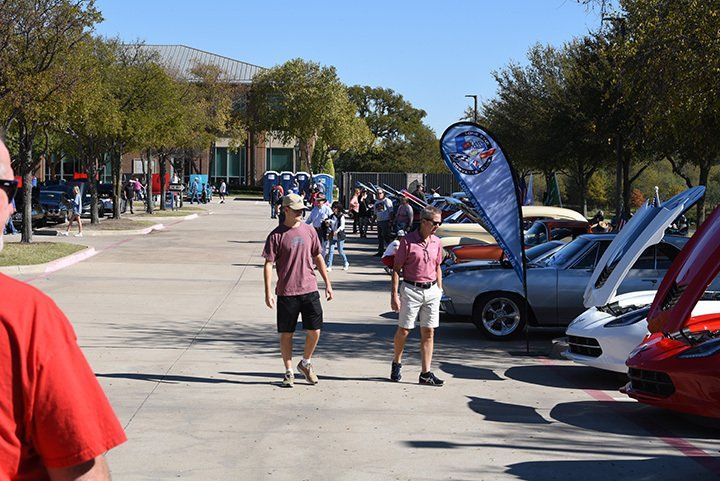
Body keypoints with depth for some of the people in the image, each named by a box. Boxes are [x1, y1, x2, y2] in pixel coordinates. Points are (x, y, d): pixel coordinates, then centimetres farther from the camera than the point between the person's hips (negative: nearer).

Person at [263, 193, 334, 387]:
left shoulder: (308, 230, 7)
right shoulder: (276, 236, -5)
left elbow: (318, 257, 15)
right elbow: (268, 264, -6)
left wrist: (327, 283, 13)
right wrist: (268, 292, -13)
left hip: (309, 290, 3)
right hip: (286, 292, -3)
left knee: (315, 331, 2)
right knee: (286, 334, 5)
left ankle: (306, 364, 26)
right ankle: (289, 372, 19)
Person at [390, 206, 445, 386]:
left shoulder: (437, 242, 8)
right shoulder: (408, 241, -8)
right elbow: (396, 268, -6)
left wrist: (440, 290, 15)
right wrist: (394, 294, -11)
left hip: (432, 291, 5)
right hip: (411, 290, -5)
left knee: (428, 332, 3)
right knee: (403, 330, 3)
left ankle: (426, 374, 6)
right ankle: (396, 364, 27)